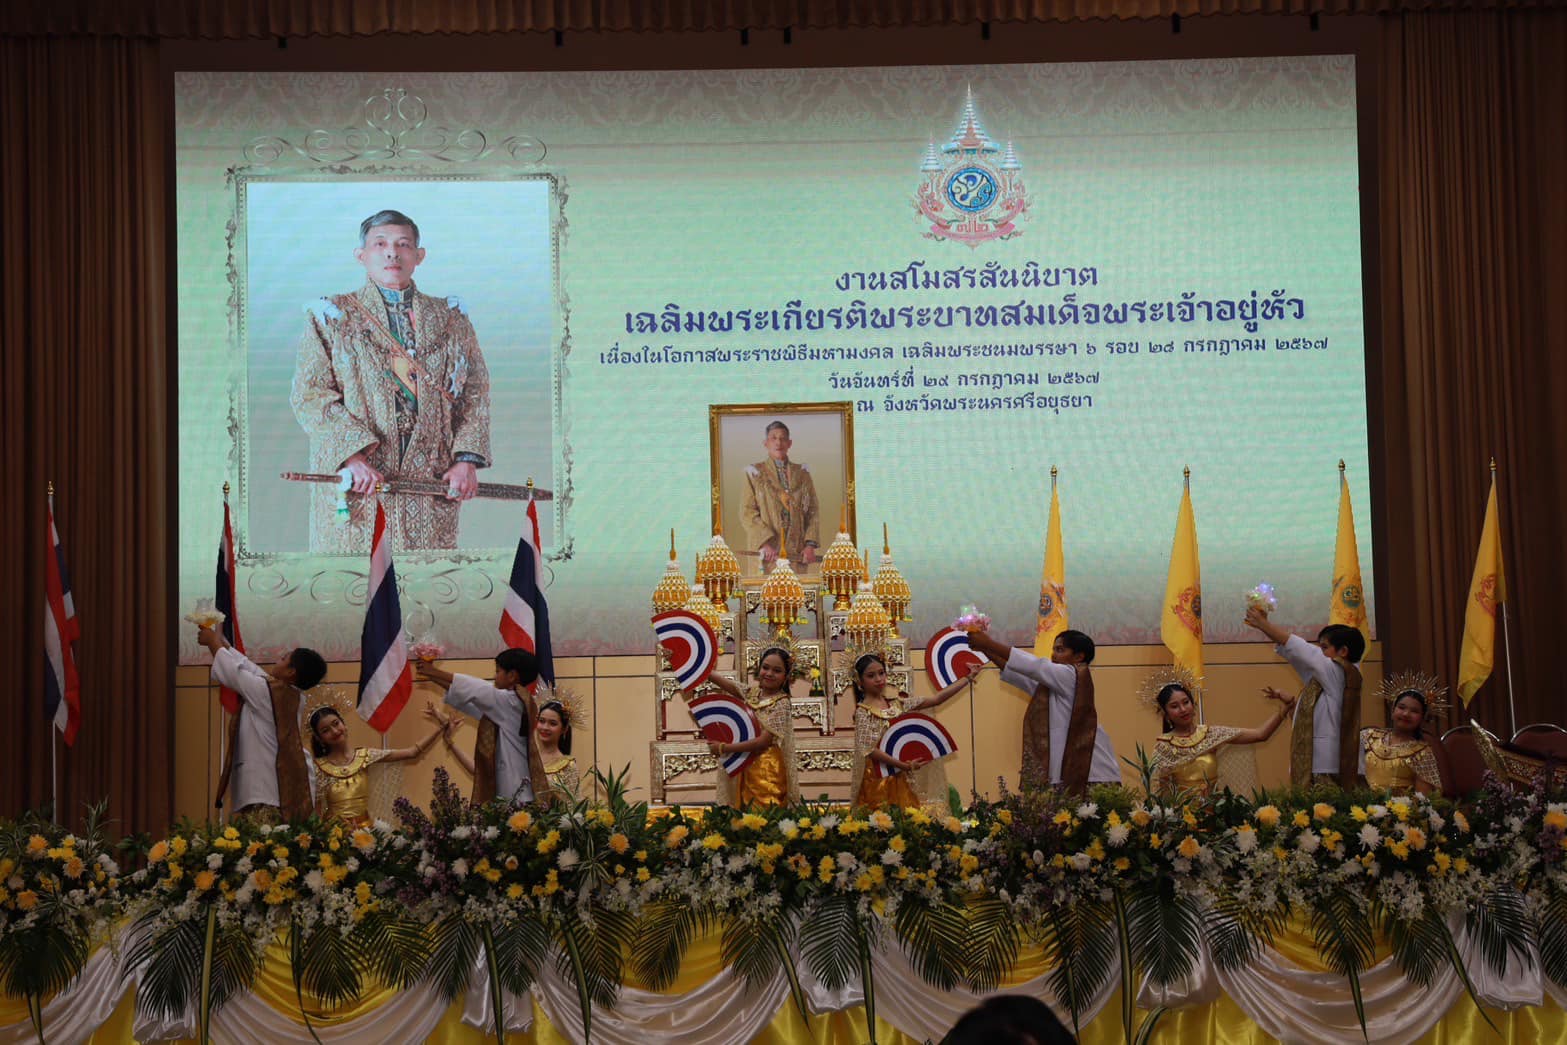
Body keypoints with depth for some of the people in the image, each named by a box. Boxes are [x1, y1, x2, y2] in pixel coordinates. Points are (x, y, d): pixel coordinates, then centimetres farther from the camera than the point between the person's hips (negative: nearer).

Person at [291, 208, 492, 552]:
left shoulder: (450, 320, 16)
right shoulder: (331, 316, 8)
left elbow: (476, 393, 12)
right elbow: (309, 395, -2)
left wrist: (466, 459, -3)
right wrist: (351, 456, -16)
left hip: (431, 483, 2)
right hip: (353, 482, -2)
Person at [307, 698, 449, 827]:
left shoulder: (364, 755, 5)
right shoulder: (318, 767, -1)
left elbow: (412, 753, 1)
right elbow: (316, 812, 0)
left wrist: (440, 727, -5)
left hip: (365, 828, 3)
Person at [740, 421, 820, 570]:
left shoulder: (802, 473, 13)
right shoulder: (755, 473, 6)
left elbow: (814, 510, 9)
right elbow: (747, 512, -2)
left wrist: (810, 544, -5)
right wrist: (765, 543, -15)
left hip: (797, 552, 2)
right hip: (768, 553, -2)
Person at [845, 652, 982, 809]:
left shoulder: (897, 703, 9)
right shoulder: (863, 712, -7)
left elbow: (936, 700, 8)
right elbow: (870, 750, -17)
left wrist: (968, 677, 8)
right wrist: (904, 765, -23)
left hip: (901, 778, 5)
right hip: (878, 780, -5)